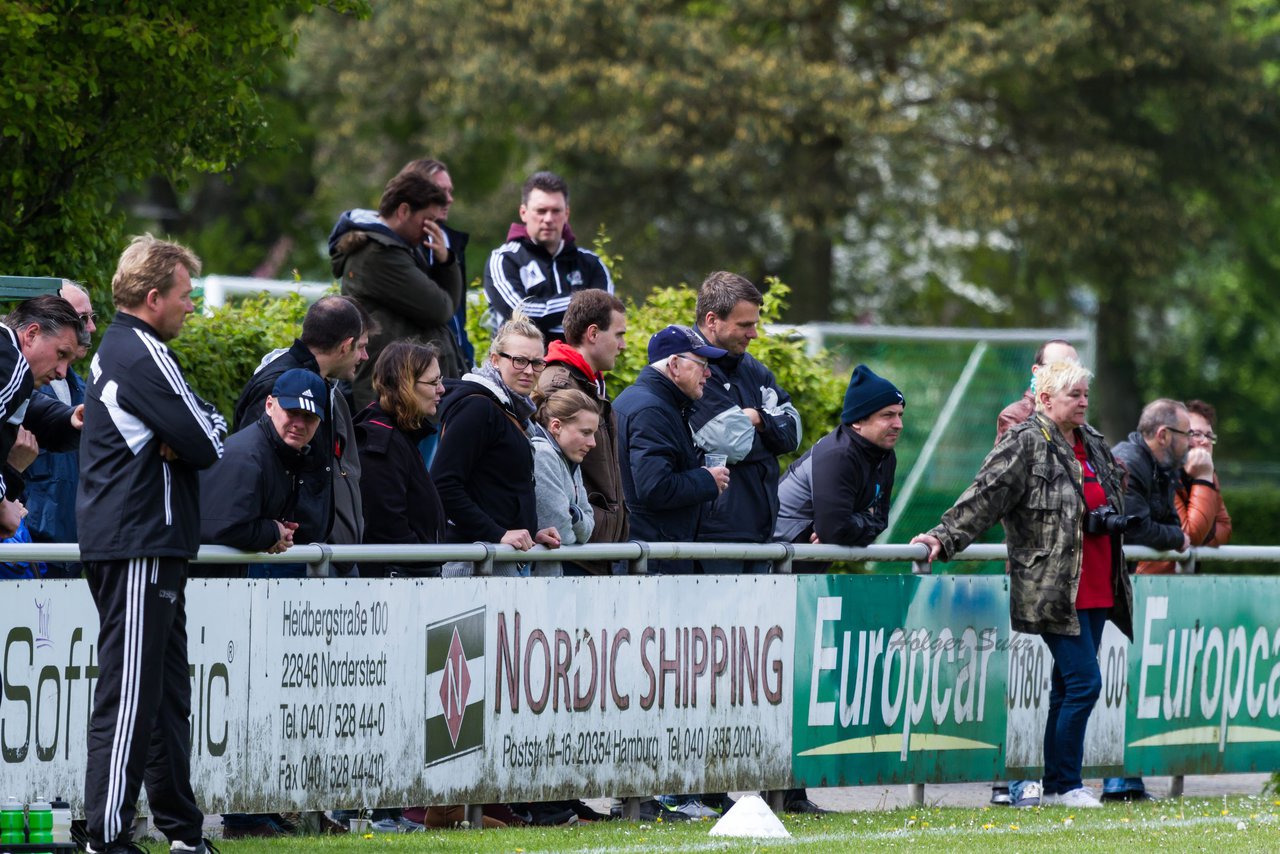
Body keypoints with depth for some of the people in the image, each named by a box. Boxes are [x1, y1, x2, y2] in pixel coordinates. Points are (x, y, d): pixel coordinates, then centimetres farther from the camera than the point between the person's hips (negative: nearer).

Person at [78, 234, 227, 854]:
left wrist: (180, 440, -3)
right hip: (139, 546, -11)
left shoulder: (115, 350, 18)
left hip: (140, 547, 11)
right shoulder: (143, 355, -14)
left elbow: (202, 432, 17)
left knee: (166, 690, 15)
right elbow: (207, 445, -18)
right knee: (130, 693, -11)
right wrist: (196, 435, 2)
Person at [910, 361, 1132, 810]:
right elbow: (985, 496, -13)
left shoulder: (1094, 444, 16)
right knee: (1083, 681, -12)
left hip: (1095, 590, 8)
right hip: (1054, 590, -8)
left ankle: (1057, 786, 15)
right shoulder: (1026, 444, -8)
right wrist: (945, 537, -21)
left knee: (1069, 687, 10)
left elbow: (1114, 502, 31)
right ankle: (1065, 786, -4)